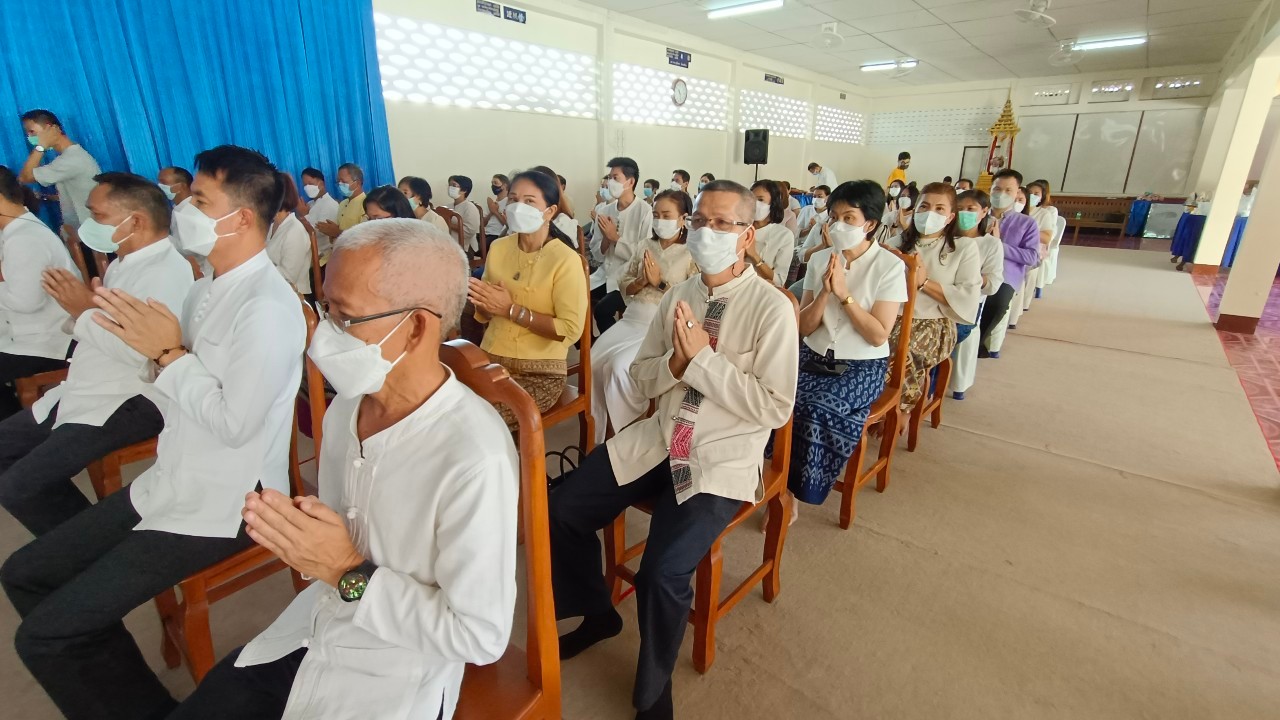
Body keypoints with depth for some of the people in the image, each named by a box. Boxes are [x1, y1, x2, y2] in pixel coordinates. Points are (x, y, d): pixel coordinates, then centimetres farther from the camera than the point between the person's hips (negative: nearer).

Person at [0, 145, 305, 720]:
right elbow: (184, 386, 15)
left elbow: (234, 422, -24)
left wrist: (168, 353, -15)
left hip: (221, 506, -9)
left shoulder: (267, 307, -23)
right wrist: (151, 345, -3)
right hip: (170, 483, 9)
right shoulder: (209, 287, 7)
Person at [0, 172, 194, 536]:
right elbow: (106, 327, 20)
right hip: (82, 393, 11)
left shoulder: (166, 271, -21)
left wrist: (86, 311, -16)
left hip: (129, 404, -11)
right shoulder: (124, 261, 12)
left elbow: (140, 352, -29)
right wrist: (78, 304, 0)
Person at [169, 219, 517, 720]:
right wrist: (296, 533, -11)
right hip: (314, 629, 6)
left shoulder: (474, 458, -32)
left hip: (396, 675, -6)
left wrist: (348, 572, -23)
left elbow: (481, 637, -24)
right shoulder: (347, 406, -5)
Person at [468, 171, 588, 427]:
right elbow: (484, 316, 14)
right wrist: (480, 299, -10)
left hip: (541, 371, -5)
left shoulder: (565, 260, -11)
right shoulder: (498, 248, 7)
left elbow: (571, 330, -17)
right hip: (491, 360, 5)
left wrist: (511, 309, -19)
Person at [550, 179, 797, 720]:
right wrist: (676, 361, -14)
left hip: (721, 460, -5)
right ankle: (597, 613, 28)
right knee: (562, 511, -1)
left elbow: (776, 408, -16)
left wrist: (702, 357, -21)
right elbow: (642, 378, 8)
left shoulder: (772, 309, -11)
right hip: (656, 441, 6)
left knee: (662, 575, -21)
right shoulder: (678, 297, 5)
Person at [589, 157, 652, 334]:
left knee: (602, 309, -25)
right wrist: (606, 239, -12)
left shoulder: (645, 211, -8)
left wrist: (615, 238, -14)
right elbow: (597, 255, 8)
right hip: (605, 273, 6)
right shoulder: (604, 211, 7)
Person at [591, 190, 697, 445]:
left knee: (620, 366, -27)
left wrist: (660, 283, -12)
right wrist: (642, 281, -3)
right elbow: (625, 285, 17)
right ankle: (596, 436, -2)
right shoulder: (646, 246, 16)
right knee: (593, 362, -16)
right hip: (631, 319, 6)